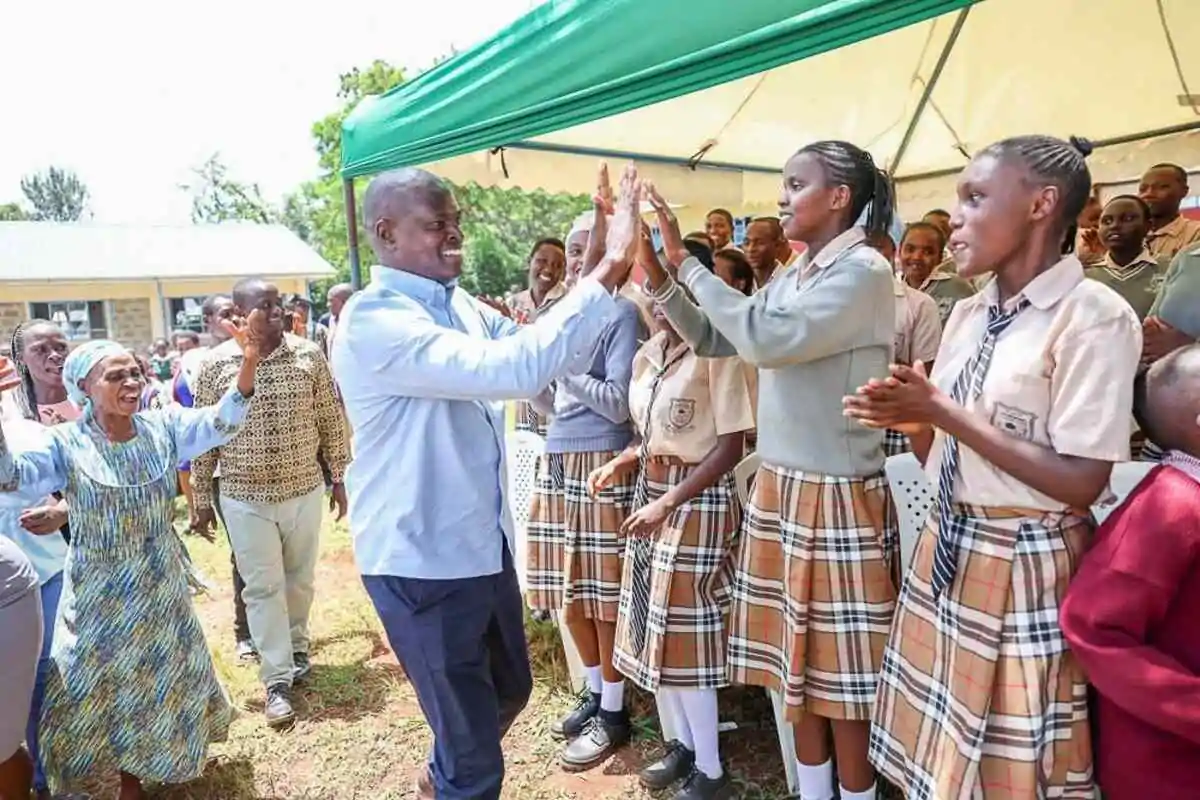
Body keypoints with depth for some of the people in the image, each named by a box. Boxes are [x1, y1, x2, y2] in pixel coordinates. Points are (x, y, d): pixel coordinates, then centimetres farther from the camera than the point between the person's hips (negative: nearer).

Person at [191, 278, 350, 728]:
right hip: (245, 497, -1)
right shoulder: (216, 363, -6)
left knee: (300, 578, 16)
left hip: (305, 489, 2)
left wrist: (338, 477, 5)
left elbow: (331, 419, 3)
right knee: (263, 587, 4)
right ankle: (277, 681, 15)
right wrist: (201, 499, 3)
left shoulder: (309, 355, -4)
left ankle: (297, 646, 40)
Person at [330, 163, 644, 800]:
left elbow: (553, 358, 6)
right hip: (422, 562, -8)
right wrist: (607, 274, -31)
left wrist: (601, 268, -7)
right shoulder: (373, 322, -22)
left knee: (510, 689, 29)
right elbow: (513, 370, -34)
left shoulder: (460, 307, 5)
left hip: (483, 543, 9)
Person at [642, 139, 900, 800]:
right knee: (797, 658, 17)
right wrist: (656, 273, 2)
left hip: (838, 497, -8)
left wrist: (685, 259, -16)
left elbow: (765, 340, -23)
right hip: (778, 486, 8)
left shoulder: (865, 272, -13)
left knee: (841, 669, 7)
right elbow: (713, 340, 12)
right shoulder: (792, 278, 11)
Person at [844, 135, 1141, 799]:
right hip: (946, 551, 7)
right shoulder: (969, 313, 8)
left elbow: (1081, 482, -19)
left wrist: (946, 414, -19)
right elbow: (944, 453, 10)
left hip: (1026, 566, -7)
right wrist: (913, 421, -12)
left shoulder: (1094, 316, -14)